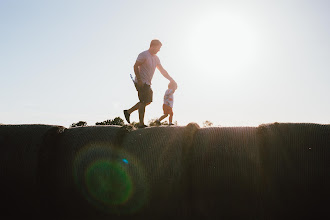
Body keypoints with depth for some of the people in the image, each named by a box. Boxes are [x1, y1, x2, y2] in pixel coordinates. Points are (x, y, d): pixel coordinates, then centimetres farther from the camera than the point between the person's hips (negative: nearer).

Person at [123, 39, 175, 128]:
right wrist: (139, 80, -23)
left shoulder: (156, 58, 16)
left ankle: (128, 111, 20)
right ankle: (141, 123, -3)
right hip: (141, 82, -9)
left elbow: (162, 70, 21)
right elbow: (135, 66, -16)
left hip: (147, 84, 9)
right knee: (143, 102, -9)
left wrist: (171, 79, 15)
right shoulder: (144, 55, -10)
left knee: (148, 101, 12)